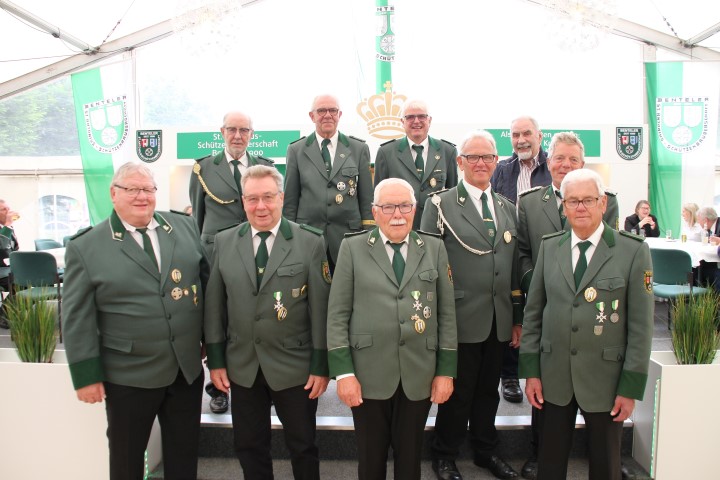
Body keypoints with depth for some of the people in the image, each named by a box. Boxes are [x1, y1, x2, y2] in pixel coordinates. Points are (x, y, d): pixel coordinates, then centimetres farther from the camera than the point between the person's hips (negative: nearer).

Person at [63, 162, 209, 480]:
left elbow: (207, 280, 8)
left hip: (188, 368, 3)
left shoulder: (185, 227, 2)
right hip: (129, 376, -3)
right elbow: (77, 319, -7)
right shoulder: (85, 247, -7)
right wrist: (87, 376, -9)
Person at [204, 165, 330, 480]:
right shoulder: (223, 242, 1)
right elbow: (214, 305, 4)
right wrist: (215, 360, 2)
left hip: (295, 367, -2)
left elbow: (321, 307, -8)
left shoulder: (310, 242, -8)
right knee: (249, 447, 17)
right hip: (241, 367, 3)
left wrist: (321, 365, -9)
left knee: (302, 446, 14)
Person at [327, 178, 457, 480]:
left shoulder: (434, 248, 5)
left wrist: (446, 371, 1)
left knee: (410, 455, 15)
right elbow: (337, 315, -3)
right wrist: (343, 372, -9)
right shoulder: (352, 248, -1)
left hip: (420, 375, 2)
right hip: (368, 375, -1)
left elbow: (447, 313, 4)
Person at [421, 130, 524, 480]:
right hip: (460, 319, -5)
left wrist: (518, 318, 13)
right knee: (457, 391, 8)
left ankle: (486, 450, 38)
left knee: (488, 389, 18)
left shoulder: (507, 208, 12)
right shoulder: (441, 205, -5)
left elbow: (514, 266, 14)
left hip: (498, 321, 5)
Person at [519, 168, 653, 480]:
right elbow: (533, 312, 5)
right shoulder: (549, 247, 3)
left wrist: (631, 386, -7)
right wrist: (531, 370, 2)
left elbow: (640, 325, -6)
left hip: (605, 379, -2)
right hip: (553, 378, 2)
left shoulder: (634, 251, -6)